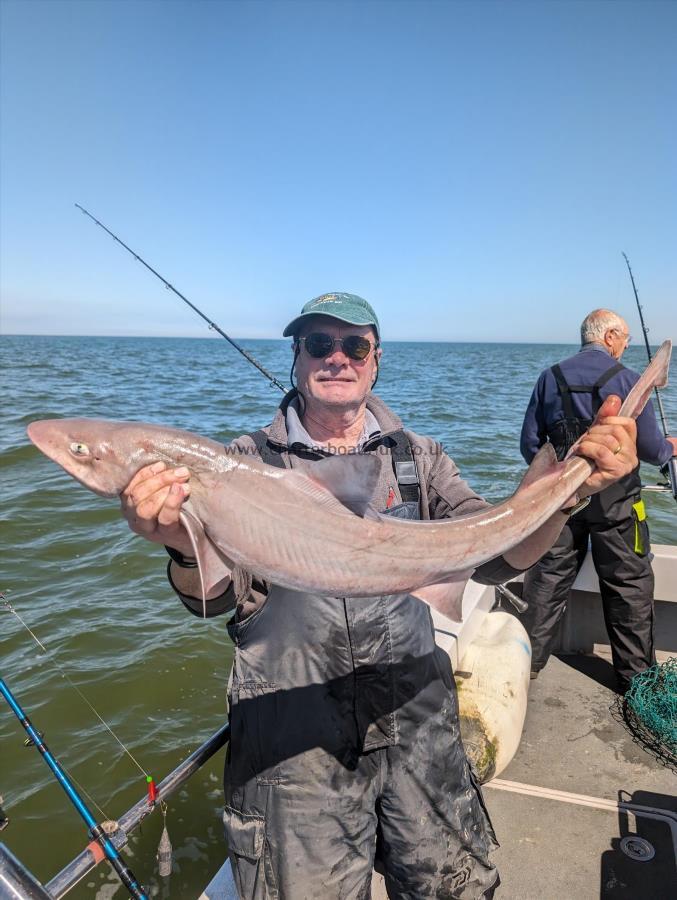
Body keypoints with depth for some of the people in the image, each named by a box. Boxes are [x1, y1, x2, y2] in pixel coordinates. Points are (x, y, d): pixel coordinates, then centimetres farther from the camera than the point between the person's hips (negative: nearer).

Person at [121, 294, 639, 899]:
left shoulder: (417, 457, 2)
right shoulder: (248, 460, -4)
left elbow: (493, 559, -5)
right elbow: (218, 595, -12)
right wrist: (185, 548, -35)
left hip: (415, 716, 3)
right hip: (292, 733, -2)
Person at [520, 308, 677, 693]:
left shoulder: (550, 378, 2)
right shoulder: (627, 379, -10)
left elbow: (530, 444, 3)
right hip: (614, 501, -3)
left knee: (548, 578, 12)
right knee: (630, 586, 11)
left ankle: (528, 659, 22)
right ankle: (636, 675, 23)